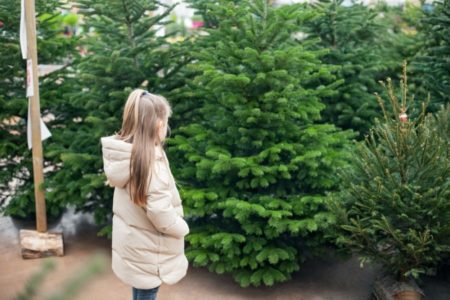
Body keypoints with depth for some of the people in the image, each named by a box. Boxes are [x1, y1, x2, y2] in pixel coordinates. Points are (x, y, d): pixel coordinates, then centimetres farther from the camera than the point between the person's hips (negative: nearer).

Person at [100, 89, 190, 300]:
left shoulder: (124, 155, -2)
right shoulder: (150, 160, -27)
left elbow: (132, 201, 4)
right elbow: (160, 213, -28)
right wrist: (182, 227, -11)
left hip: (129, 241, 8)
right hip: (148, 248, -8)